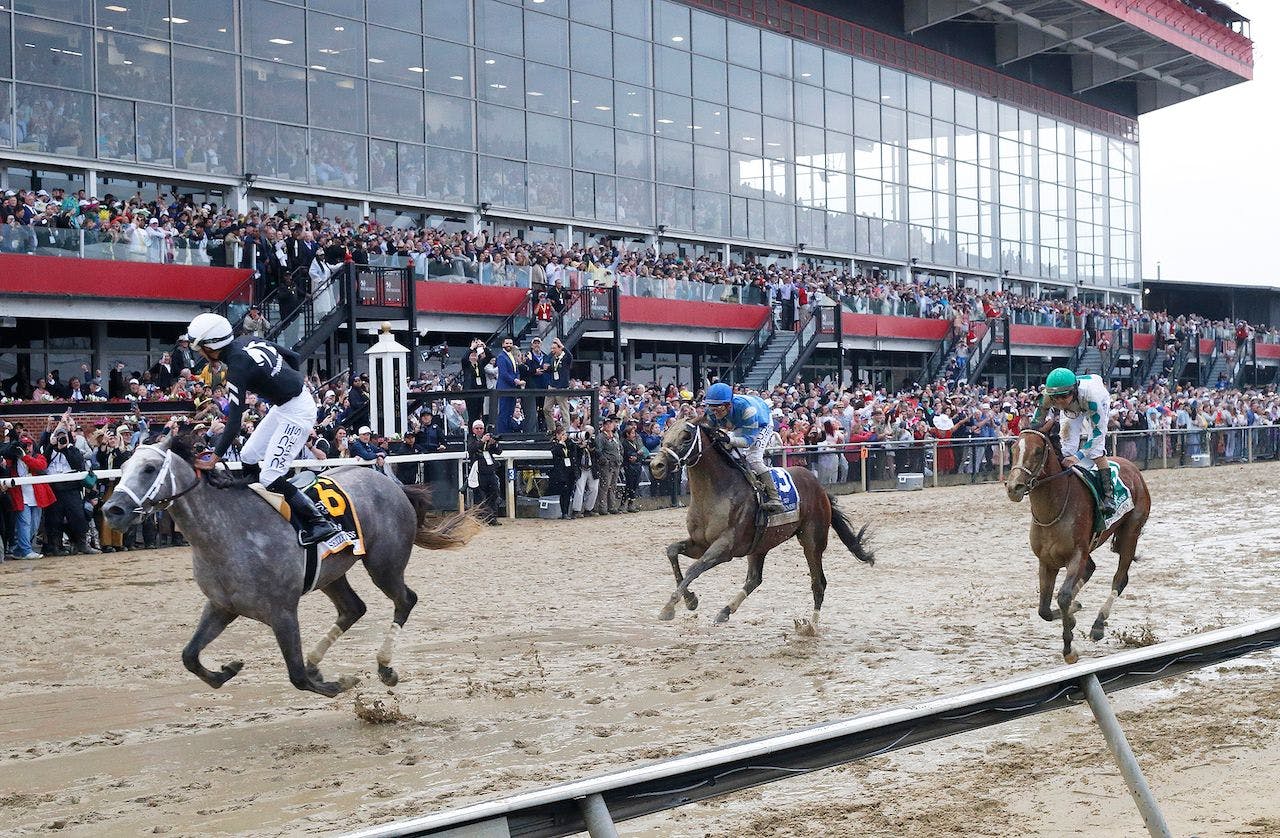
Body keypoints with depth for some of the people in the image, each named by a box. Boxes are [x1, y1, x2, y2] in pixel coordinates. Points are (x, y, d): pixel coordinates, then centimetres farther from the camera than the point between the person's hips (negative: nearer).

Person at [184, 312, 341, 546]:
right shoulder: (247, 341, 1)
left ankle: (320, 524, -5)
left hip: (296, 412, -10)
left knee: (270, 478, -11)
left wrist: (214, 457, -22)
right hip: (284, 406, 10)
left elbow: (234, 422, -24)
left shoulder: (237, 367, -22)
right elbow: (294, 357, 10)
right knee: (248, 458, 14)